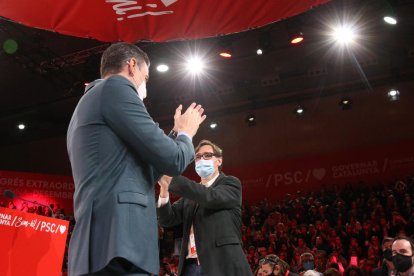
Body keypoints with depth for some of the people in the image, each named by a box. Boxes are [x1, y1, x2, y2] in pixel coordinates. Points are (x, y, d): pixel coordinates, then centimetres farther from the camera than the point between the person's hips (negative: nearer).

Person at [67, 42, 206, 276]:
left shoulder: (87, 102, 27)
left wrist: (177, 133, 38)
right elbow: (173, 160, -7)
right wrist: (186, 134, 16)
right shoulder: (117, 87, -2)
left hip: (96, 246, 10)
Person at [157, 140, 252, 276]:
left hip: (222, 265, -5)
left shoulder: (230, 183, 5)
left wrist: (171, 179, -21)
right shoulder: (191, 192, 20)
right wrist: (164, 189, -11)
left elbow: (210, 197, -16)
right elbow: (167, 220, 8)